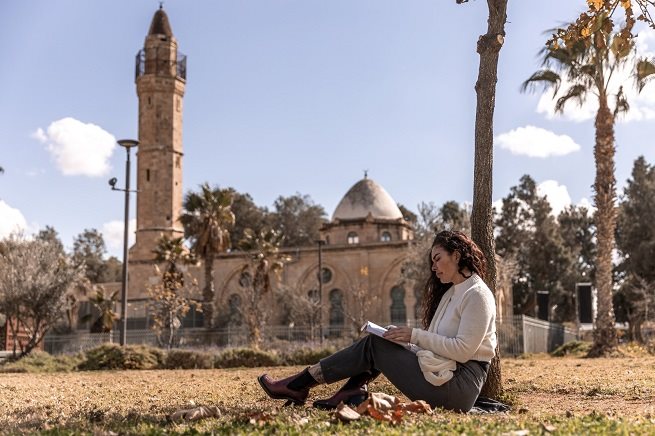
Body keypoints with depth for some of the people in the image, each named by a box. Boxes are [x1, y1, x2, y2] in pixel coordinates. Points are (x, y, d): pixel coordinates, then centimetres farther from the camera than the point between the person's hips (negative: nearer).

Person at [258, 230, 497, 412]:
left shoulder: (477, 294, -10)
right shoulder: (451, 293, 19)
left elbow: (464, 350, -20)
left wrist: (415, 335, -17)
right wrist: (404, 337, -1)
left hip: (459, 386, -9)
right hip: (444, 372, 9)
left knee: (373, 345, -8)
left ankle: (298, 385, -3)